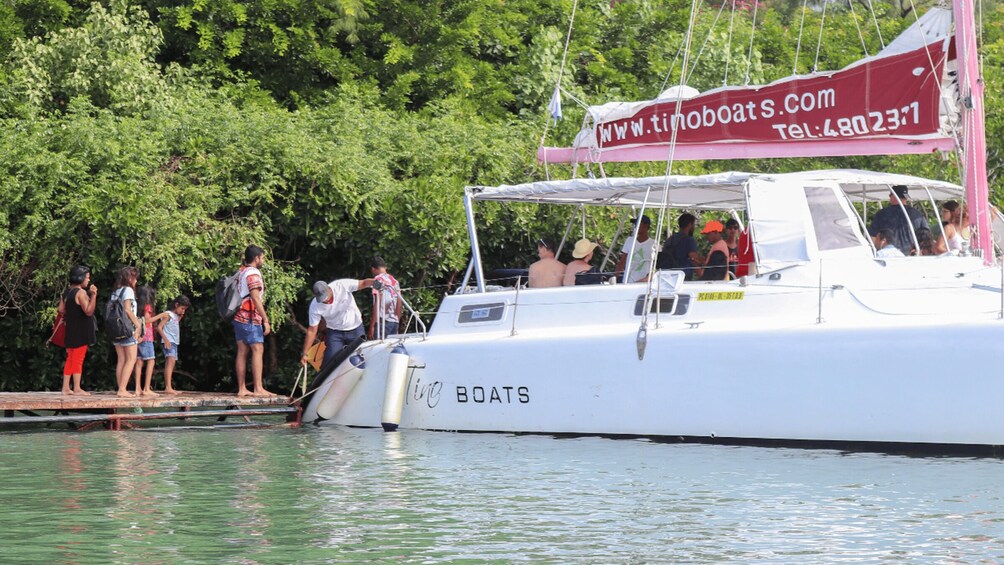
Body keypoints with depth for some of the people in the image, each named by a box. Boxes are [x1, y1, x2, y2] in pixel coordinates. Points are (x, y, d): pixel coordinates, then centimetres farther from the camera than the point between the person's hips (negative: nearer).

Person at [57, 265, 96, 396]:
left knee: (70, 359, 12)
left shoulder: (67, 292, 10)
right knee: (78, 359, -6)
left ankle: (66, 388, 12)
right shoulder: (81, 292, -15)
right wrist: (94, 295, -29)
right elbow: (89, 311, -23)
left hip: (70, 330, 8)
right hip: (81, 331, -8)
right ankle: (77, 388, -6)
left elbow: (61, 310, 13)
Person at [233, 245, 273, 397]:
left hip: (239, 317, 9)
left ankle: (241, 388, 5)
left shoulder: (240, 272, 17)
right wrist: (266, 320, -18)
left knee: (242, 351, 6)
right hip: (250, 318, -9)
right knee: (258, 350, -10)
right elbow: (256, 298, -19)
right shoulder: (253, 274, -12)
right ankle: (258, 388, -16)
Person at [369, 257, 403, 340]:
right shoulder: (394, 281, 17)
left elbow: (377, 304, -12)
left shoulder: (378, 279, -4)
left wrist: (371, 326, -13)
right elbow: (399, 304, 16)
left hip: (383, 321, -7)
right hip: (395, 321, 7)